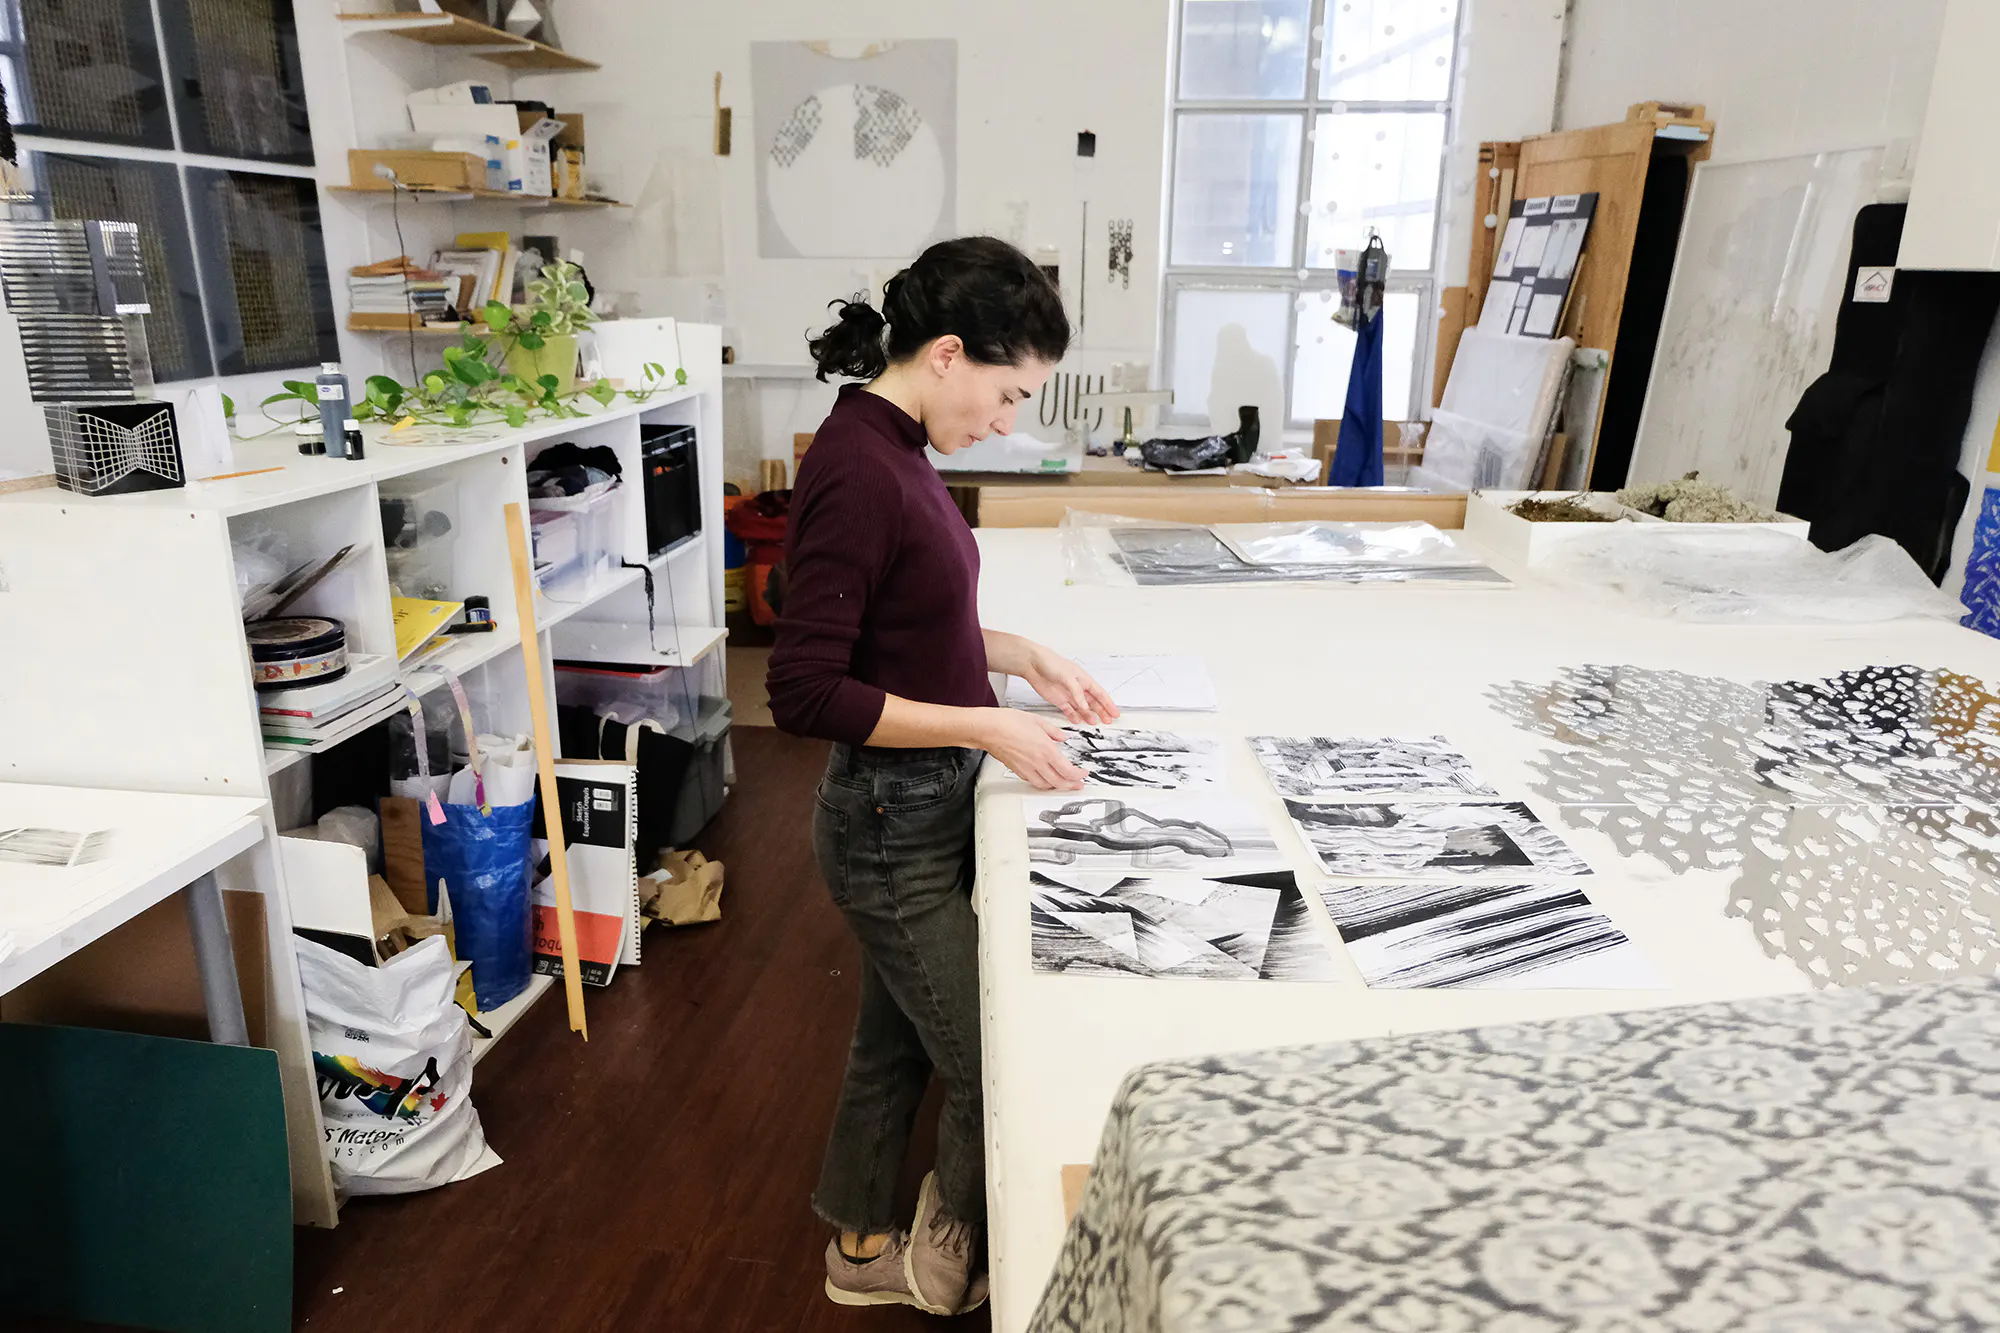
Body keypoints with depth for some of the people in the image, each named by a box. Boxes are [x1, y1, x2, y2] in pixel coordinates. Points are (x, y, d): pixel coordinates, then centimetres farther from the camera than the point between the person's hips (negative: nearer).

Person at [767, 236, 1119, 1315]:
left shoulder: (894, 448, 5)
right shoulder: (856, 470, -24)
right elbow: (805, 693, -25)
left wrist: (1021, 656, 7)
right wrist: (987, 725, -22)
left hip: (926, 805, 10)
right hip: (894, 821, -9)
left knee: (898, 1039, 24)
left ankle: (862, 1247, 46)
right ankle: (951, 1268, 35)